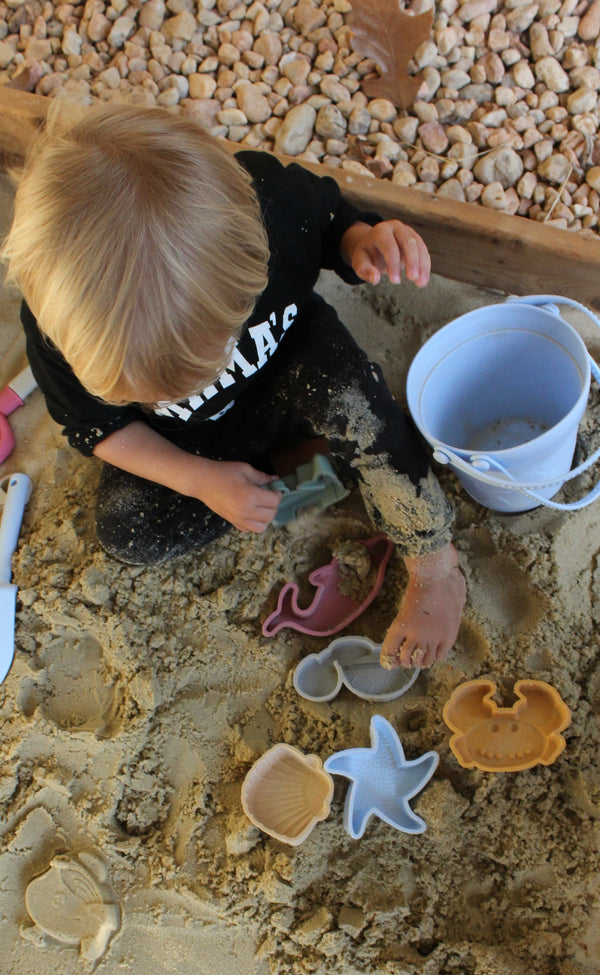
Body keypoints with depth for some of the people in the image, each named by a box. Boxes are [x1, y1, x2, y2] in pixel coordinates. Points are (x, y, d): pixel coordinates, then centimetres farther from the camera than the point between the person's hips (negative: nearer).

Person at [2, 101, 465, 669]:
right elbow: (97, 426, -12)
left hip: (289, 372, -1)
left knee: (343, 388, -34)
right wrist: (201, 480, -22)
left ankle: (434, 565, -17)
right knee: (125, 533, -20)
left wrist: (363, 242, -32)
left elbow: (331, 222, -8)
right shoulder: (55, 321, -31)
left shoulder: (267, 197, -33)